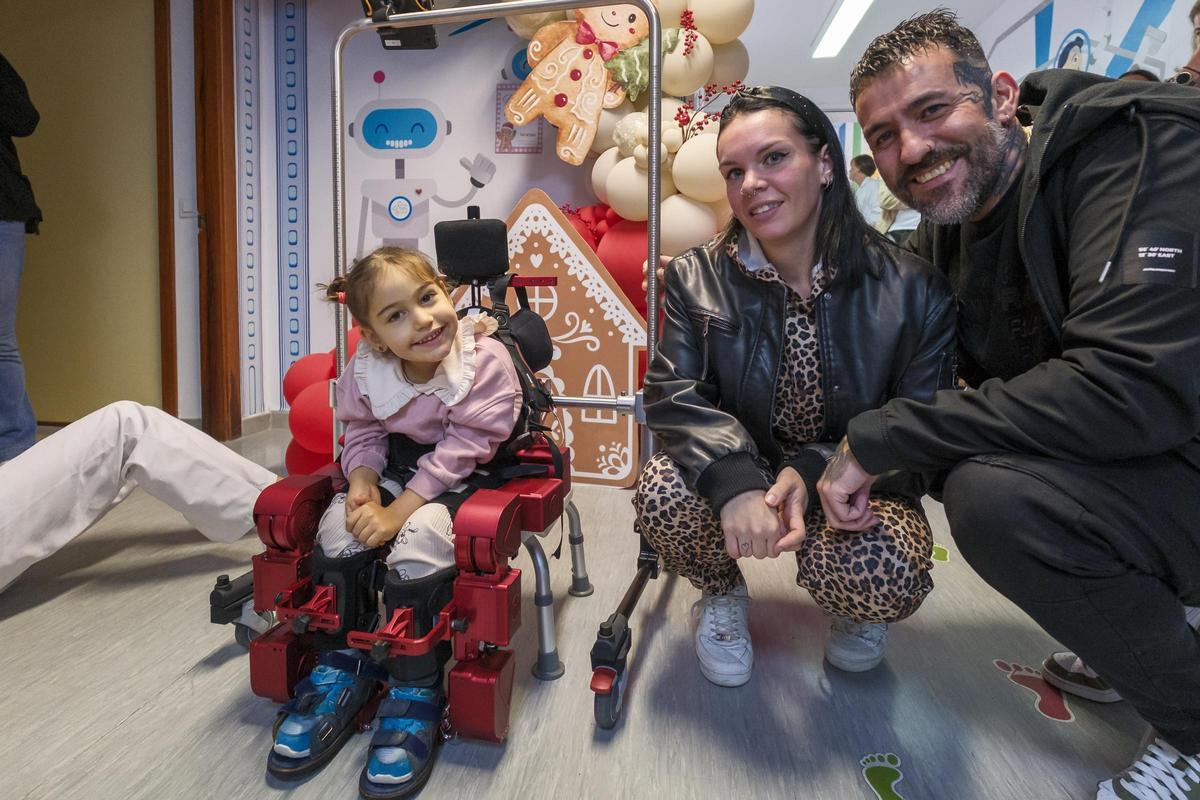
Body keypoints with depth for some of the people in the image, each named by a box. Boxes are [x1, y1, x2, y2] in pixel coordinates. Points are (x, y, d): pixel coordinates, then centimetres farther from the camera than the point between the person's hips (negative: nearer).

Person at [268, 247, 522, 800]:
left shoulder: (486, 361, -22)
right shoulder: (365, 371, -8)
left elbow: (460, 450, -21)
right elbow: (363, 436, 3)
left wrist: (397, 513, -25)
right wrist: (362, 479, -21)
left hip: (466, 477, -5)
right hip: (398, 465, 5)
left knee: (419, 540, -31)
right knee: (339, 527, -17)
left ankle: (416, 693, -12)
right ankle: (342, 667, 5)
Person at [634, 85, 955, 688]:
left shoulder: (912, 288, -11)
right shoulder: (697, 278, -6)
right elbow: (673, 395, -14)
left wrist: (814, 472, -27)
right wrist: (733, 481, -34)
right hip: (740, 475, 1)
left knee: (885, 578, -31)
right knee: (662, 493, -30)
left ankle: (855, 604, 12)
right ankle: (720, 594, 7)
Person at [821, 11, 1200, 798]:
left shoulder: (1137, 154, -21)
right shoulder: (945, 227, 2)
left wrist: (880, 439, -29)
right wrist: (838, 455, -13)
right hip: (1126, 467, 8)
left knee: (992, 495, -28)